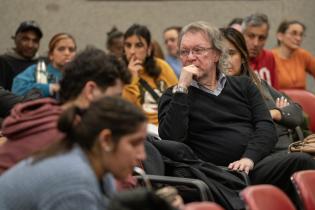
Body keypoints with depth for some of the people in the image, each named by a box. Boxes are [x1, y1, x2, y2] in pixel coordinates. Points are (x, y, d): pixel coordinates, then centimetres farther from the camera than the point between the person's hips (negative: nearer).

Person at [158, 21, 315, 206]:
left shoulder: (244, 85, 22)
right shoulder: (174, 96, 14)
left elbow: (267, 128, 8)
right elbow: (171, 138, -5)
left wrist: (249, 158, -12)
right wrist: (182, 88, -4)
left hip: (257, 165, 4)